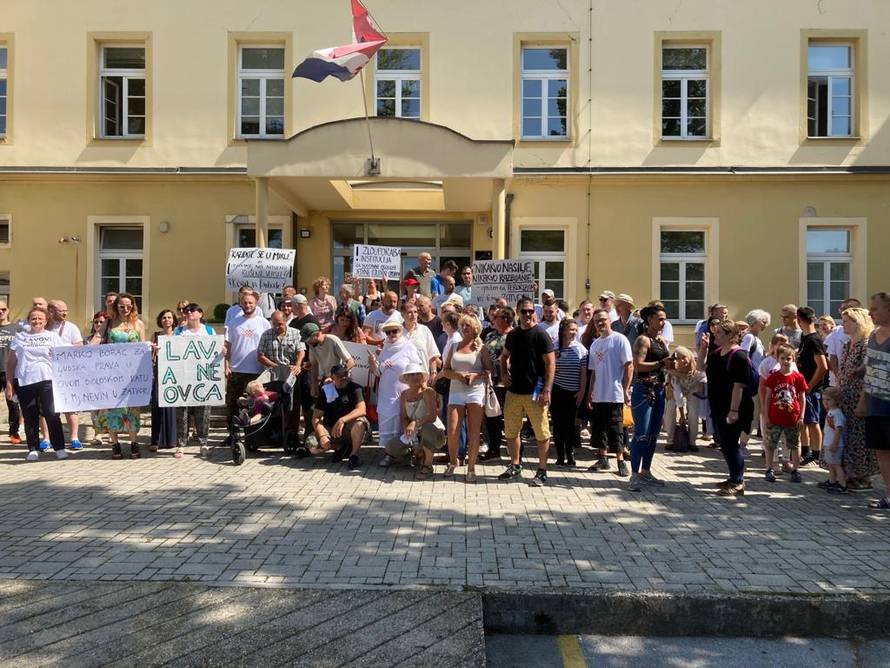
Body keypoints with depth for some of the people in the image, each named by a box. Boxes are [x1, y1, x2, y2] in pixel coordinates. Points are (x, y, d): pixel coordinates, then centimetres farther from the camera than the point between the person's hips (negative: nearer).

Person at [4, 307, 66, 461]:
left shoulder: (52, 336, 11)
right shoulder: (20, 337, 12)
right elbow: (11, 362, 12)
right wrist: (9, 384, 6)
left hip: (47, 380, -1)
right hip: (24, 382, 2)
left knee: (52, 415, -7)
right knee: (30, 417, 5)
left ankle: (59, 448, 0)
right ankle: (33, 449, 15)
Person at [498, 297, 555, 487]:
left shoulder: (540, 335, -8)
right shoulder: (513, 335, 9)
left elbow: (551, 363, -12)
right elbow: (505, 355, 26)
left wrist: (547, 390, -18)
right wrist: (504, 373, 8)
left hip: (534, 392, -6)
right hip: (513, 391, 6)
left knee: (541, 433, 1)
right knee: (511, 431, 13)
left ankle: (542, 471, 14)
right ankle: (515, 466, 30)